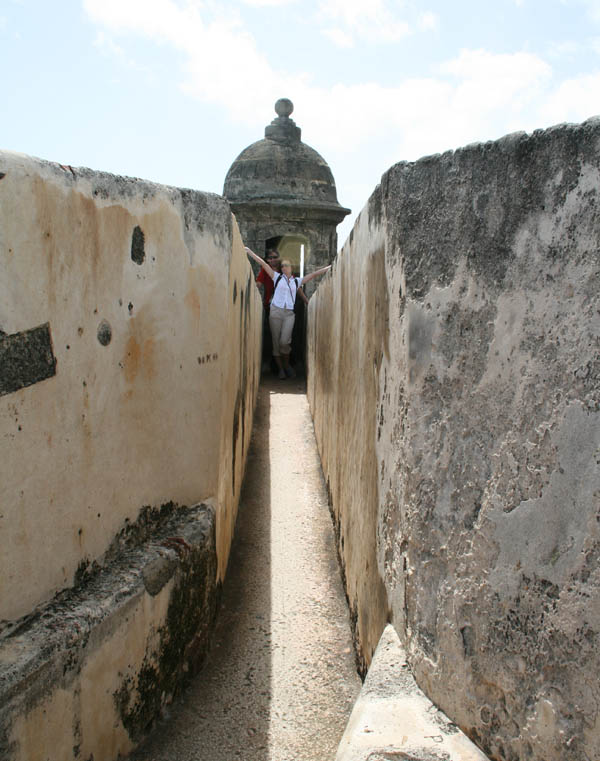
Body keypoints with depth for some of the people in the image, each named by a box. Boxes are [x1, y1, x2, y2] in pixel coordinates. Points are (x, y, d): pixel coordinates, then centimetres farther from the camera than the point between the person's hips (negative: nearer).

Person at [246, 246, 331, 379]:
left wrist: (330, 267, 19)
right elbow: (263, 263, 8)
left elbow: (314, 274, 18)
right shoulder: (277, 277, 12)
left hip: (289, 314, 0)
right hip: (276, 312, 0)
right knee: (276, 342, -2)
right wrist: (249, 251, 6)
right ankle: (281, 369, 8)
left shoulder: (297, 281, 16)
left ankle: (287, 365, 8)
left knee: (285, 341, -15)